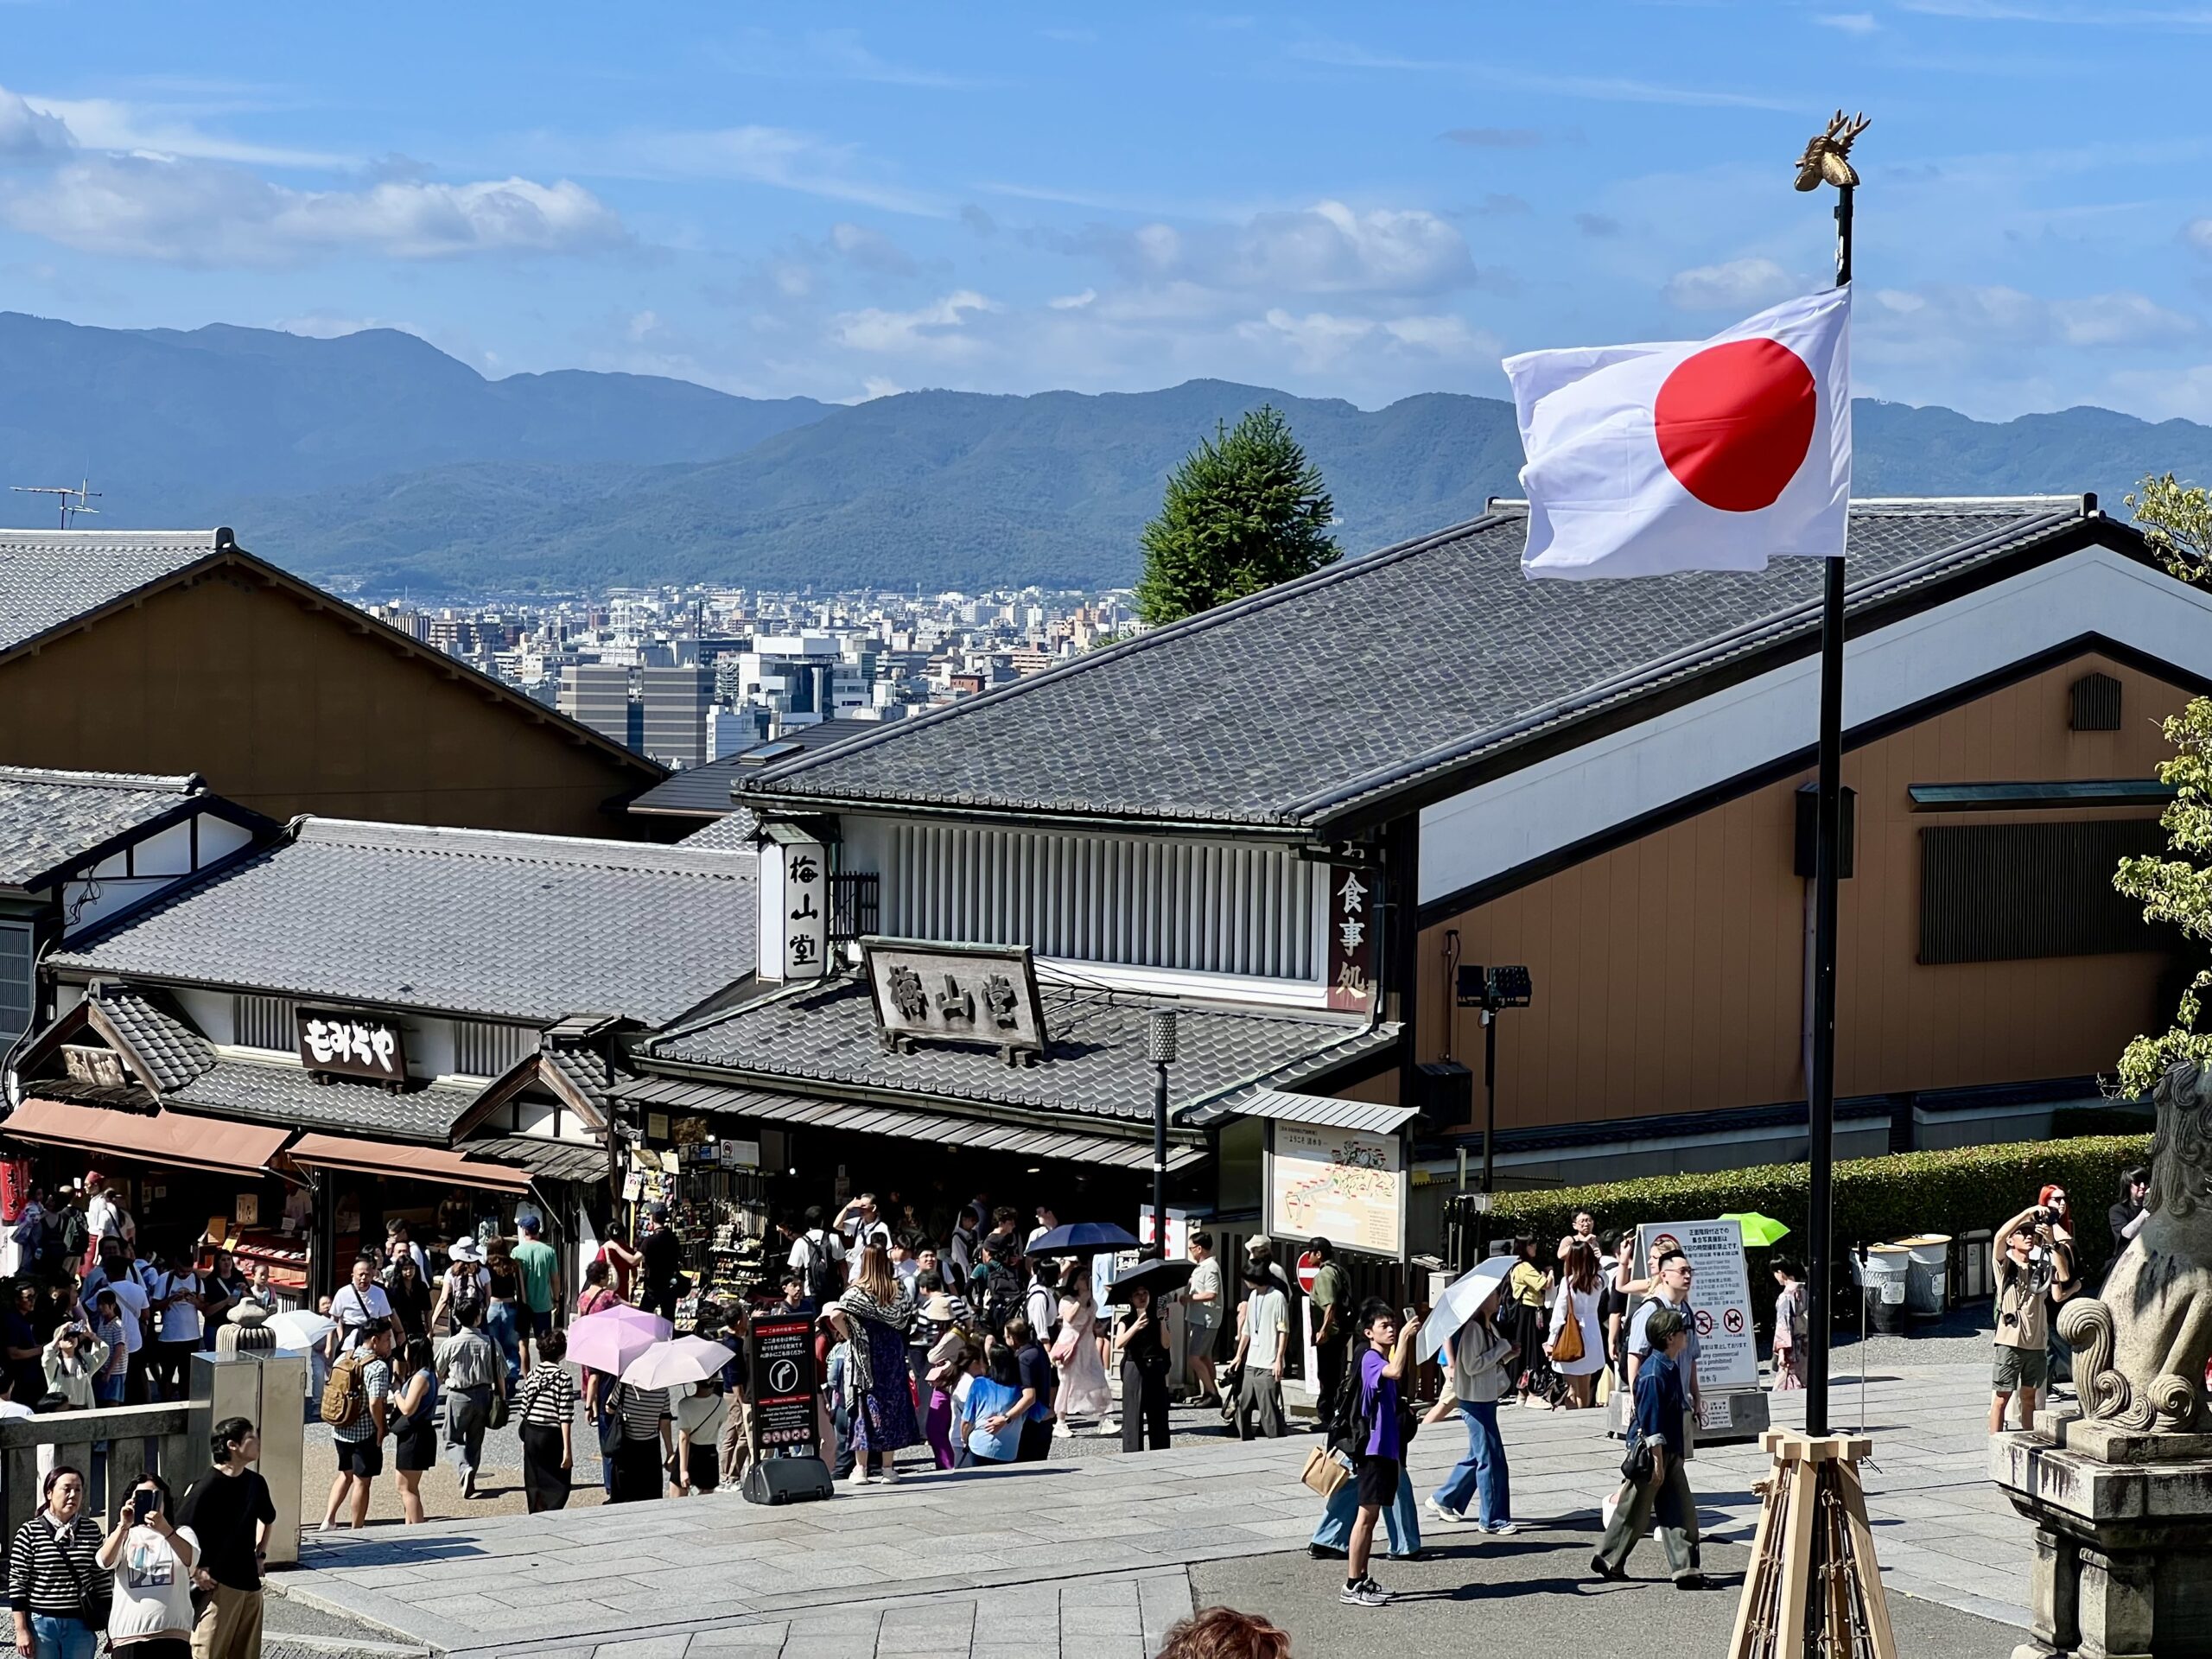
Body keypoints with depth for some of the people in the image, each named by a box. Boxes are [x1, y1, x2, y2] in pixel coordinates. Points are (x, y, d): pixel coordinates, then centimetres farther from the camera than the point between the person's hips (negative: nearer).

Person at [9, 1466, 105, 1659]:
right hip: (41, 1623, -2)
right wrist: (21, 1630, -7)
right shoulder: (30, 1532, -5)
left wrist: (110, 1627, 9)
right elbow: (17, 1583, -3)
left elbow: (101, 1577, 9)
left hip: (81, 1626, 2)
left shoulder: (91, 1530, 4)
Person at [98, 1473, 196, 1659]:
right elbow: (105, 1561, -9)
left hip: (172, 1633, -1)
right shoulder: (123, 1536, 13)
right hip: (129, 1635, 1)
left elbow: (190, 1558, -13)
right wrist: (123, 1526, -25)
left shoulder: (181, 1533, 11)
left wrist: (165, 1530, -32)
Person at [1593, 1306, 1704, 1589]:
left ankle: (1686, 1569, 6)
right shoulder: (1653, 1374, -21)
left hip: (1670, 1450, 9)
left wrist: (1678, 1456, 23)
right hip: (1650, 1451, -9)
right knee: (1635, 1511, 4)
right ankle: (1608, 1561, 19)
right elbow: (1651, 1422, -22)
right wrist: (1657, 1461, -21)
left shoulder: (1671, 1368, 8)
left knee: (1681, 1509, 4)